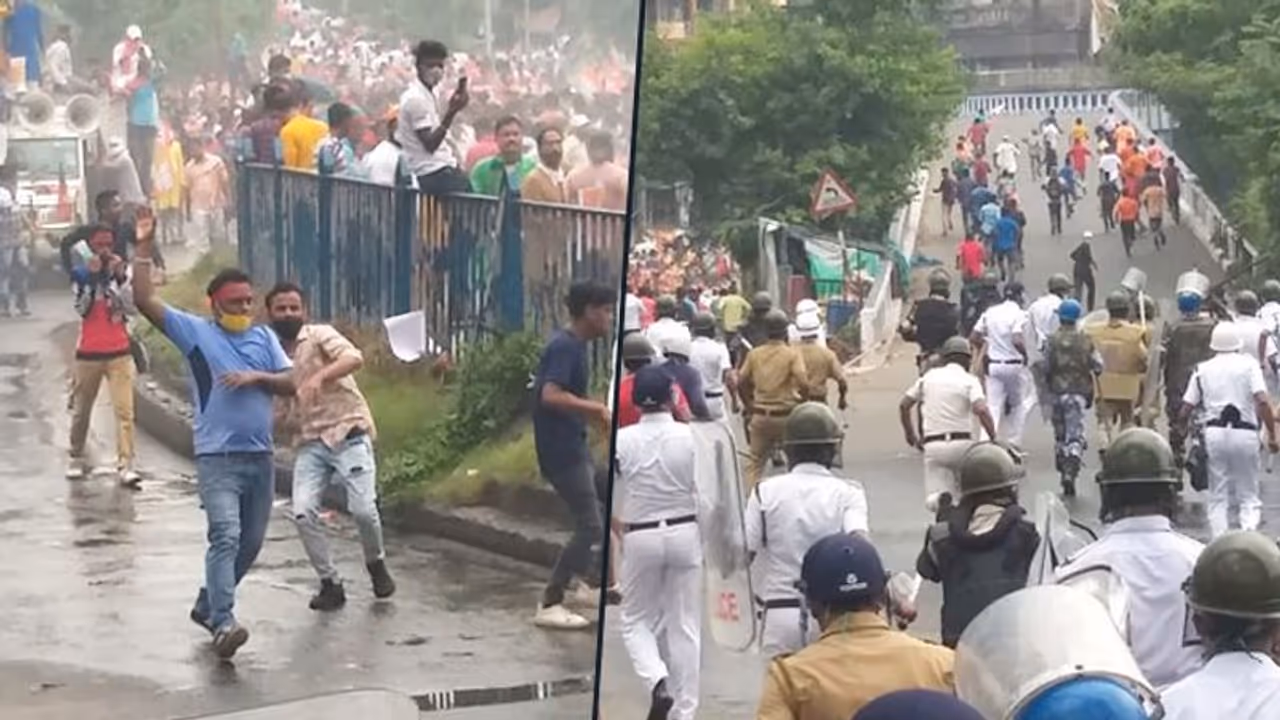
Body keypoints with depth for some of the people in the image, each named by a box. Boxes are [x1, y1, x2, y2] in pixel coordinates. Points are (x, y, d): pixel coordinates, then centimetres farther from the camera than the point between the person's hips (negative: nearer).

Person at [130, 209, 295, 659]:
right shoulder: (195, 332, -1)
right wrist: (144, 250, -15)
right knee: (226, 537, -20)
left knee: (251, 543, 13)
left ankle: (207, 606, 32)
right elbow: (145, 301, -9)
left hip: (260, 457, 6)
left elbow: (292, 383, 7)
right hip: (218, 458, -5)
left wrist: (257, 377, -10)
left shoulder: (264, 337, 11)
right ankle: (223, 624, -27)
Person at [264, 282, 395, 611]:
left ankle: (376, 564, 15)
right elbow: (280, 419, 20)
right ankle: (331, 584, 1)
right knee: (303, 512, -15)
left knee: (363, 509, -16)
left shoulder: (319, 335, 1)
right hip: (309, 442, 4)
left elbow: (354, 358, -20)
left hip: (347, 433, -4)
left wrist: (320, 376, -35)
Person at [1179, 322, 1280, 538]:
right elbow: (1263, 402, -10)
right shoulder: (1248, 364, 2)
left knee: (1218, 497, 10)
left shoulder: (1202, 370, 9)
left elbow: (1185, 412, 7)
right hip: (1245, 433, -1)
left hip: (1214, 433, 2)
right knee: (1248, 495, 7)